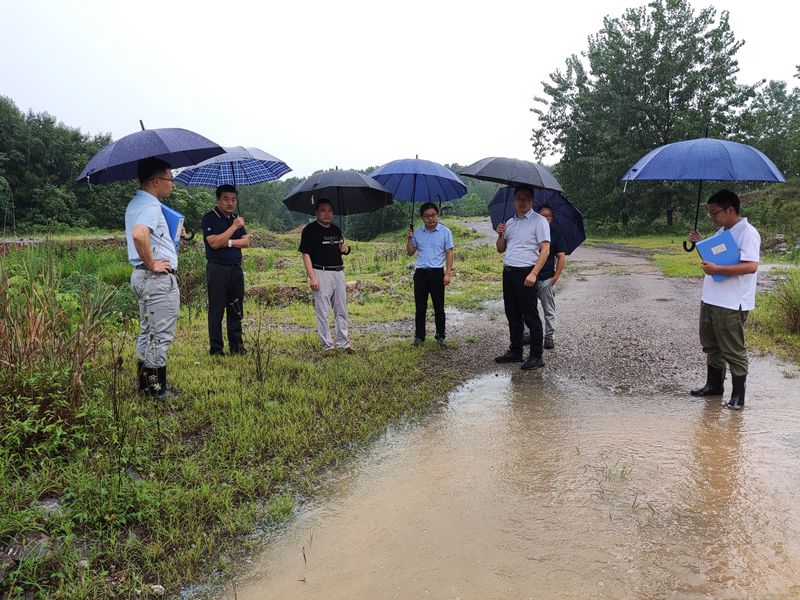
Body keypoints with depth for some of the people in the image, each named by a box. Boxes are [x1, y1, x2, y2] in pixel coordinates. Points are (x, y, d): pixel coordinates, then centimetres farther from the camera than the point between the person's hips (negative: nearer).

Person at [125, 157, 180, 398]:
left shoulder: (135, 203, 16)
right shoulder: (151, 206, -17)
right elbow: (139, 235, -35)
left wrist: (172, 233, 19)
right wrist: (151, 264, -23)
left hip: (142, 276, 11)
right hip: (159, 278, -11)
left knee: (147, 332, 17)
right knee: (160, 335, -3)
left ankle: (145, 383, 25)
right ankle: (158, 388, 5)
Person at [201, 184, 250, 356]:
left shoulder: (236, 218, 16)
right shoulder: (210, 218, -6)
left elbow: (246, 241, 6)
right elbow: (214, 243, -18)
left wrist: (228, 242, -11)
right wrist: (234, 227, -17)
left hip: (236, 269, 7)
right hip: (217, 269, -6)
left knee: (236, 310, 11)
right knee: (216, 311, -1)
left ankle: (236, 345, 21)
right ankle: (216, 349, 7)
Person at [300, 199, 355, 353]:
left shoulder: (336, 230, 16)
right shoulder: (310, 230, -4)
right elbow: (306, 254, -9)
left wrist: (345, 249, 3)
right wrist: (312, 277, -17)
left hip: (338, 272, 7)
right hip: (321, 272, -6)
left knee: (342, 310, 9)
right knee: (323, 312, -1)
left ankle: (343, 343, 17)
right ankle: (327, 345, 7)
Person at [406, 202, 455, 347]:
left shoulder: (445, 232, 0)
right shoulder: (417, 233, 9)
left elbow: (449, 253, -2)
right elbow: (411, 252, 14)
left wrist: (448, 273, -10)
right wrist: (409, 238, -3)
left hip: (437, 273, -2)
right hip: (420, 273, 3)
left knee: (439, 307, 3)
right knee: (420, 307, 7)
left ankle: (440, 336, 13)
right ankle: (419, 336, 15)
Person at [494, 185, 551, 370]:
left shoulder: (539, 221, -4)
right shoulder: (510, 222, 16)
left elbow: (545, 249, -11)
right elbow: (500, 249, 20)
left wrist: (533, 273, -20)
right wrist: (500, 235, -1)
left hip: (525, 273, -7)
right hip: (508, 272, 7)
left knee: (531, 317, -4)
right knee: (513, 315, 13)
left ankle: (536, 357, 2)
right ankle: (515, 352, 23)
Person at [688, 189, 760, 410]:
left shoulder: (747, 233, -15)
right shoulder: (722, 232, 14)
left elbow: (751, 266, -25)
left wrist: (717, 269, -30)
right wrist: (700, 243, 10)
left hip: (731, 304, -9)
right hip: (710, 299, 9)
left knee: (733, 351, 1)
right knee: (711, 345, 19)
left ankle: (738, 396, 12)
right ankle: (714, 385, 33)